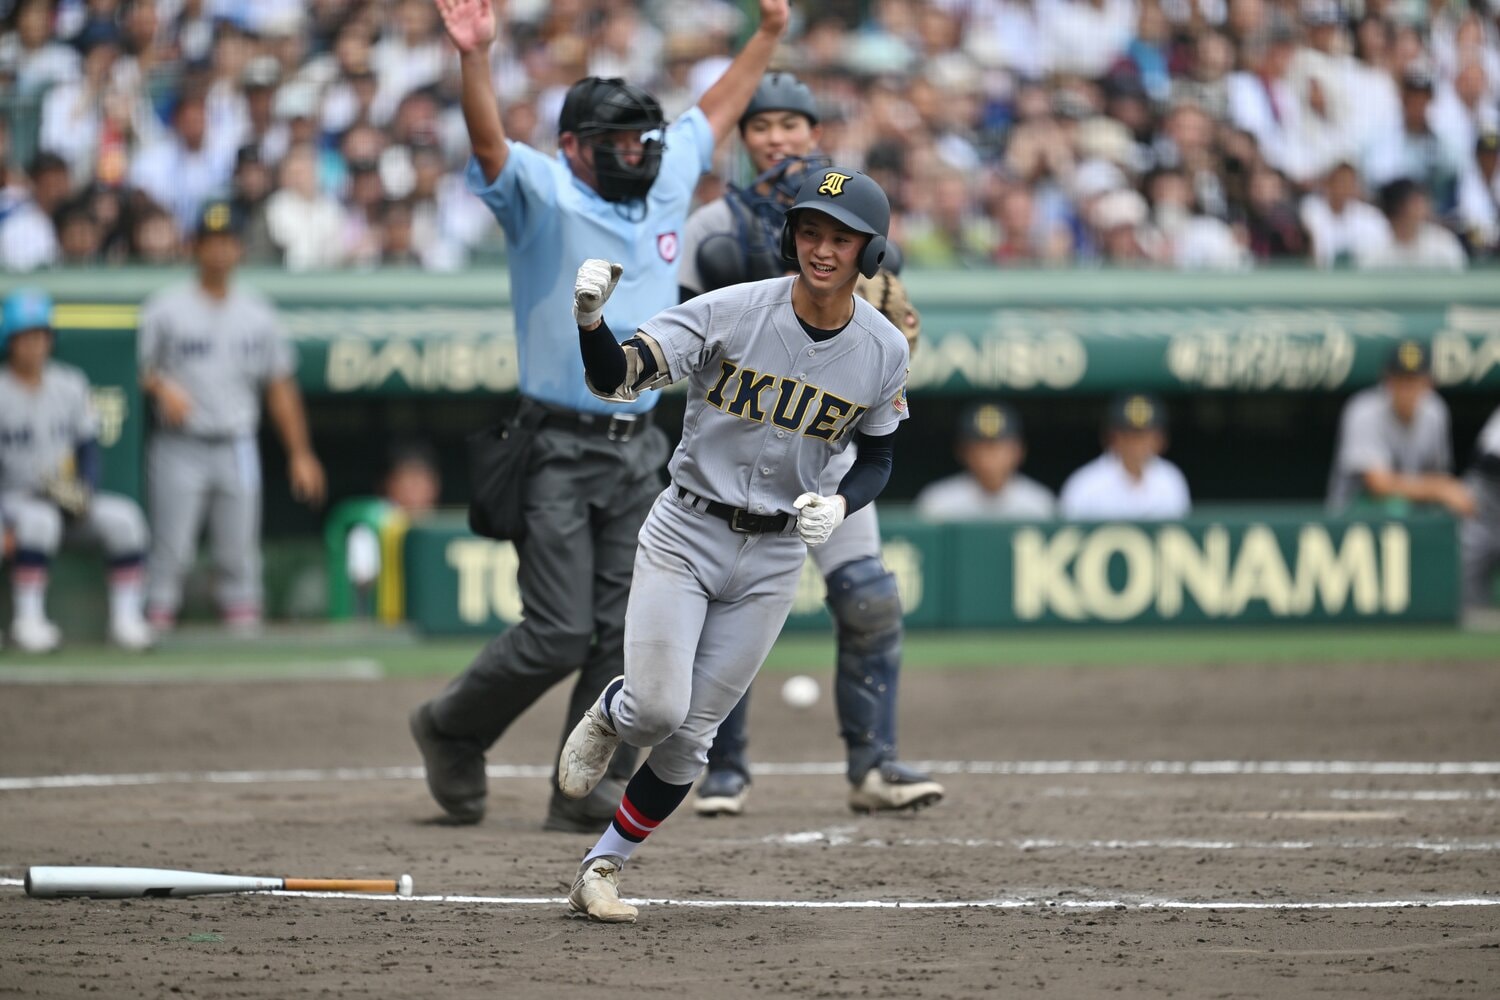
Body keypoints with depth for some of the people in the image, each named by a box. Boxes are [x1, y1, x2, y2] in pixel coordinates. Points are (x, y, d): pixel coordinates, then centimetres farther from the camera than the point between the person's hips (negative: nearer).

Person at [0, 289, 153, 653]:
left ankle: (126, 617, -17)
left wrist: (87, 491, -7)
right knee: (39, 519, -37)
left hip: (68, 501, 5)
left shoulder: (71, 385, 7)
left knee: (123, 515, -19)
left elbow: (88, 445, 12)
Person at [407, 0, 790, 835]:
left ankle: (587, 791, 7)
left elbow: (719, 108, 25)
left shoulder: (666, 184, 12)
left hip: (640, 451, 6)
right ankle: (452, 729, 15)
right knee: (560, 634, -8)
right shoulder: (542, 194, -6)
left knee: (624, 635, 0)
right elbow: (490, 145, -25)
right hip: (559, 451, -6)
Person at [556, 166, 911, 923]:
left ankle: (602, 867, 19)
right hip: (685, 534, -2)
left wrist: (840, 504, -13)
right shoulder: (730, 313, -15)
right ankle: (607, 715, 23)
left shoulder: (884, 351, -5)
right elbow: (616, 376, -21)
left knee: (690, 736, 2)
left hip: (774, 558, 2)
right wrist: (589, 319, -43)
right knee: (656, 709, -15)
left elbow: (877, 457, 10)